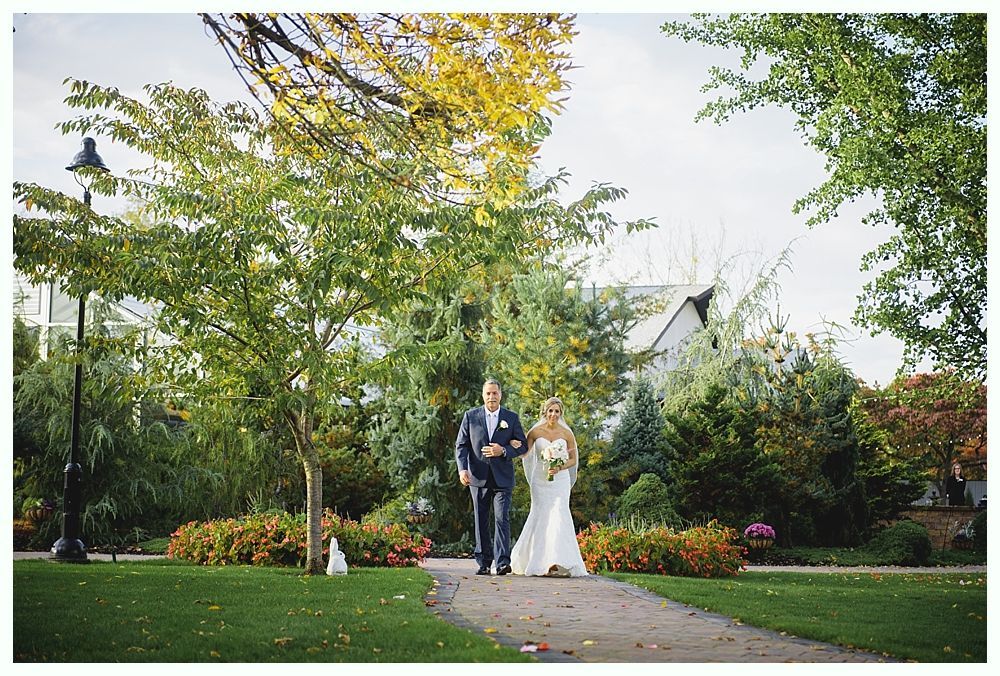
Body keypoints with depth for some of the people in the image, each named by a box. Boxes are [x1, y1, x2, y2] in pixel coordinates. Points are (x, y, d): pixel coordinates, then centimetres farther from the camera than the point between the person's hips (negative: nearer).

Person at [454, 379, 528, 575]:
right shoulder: (470, 416, 5)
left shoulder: (512, 418, 5)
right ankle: (483, 562, 13)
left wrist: (503, 451, -12)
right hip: (478, 477, 1)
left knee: (502, 519, -11)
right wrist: (462, 469, -13)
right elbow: (461, 445, 2)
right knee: (481, 522, 6)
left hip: (502, 478, -1)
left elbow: (523, 445, 6)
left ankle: (502, 562, -14)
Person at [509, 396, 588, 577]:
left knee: (559, 515, -13)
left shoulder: (566, 433, 2)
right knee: (540, 516, -1)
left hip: (560, 480, 0)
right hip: (540, 479, 0)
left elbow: (573, 459, 8)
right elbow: (524, 454, 1)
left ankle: (558, 562, -17)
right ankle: (537, 560, 16)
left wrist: (560, 468, -11)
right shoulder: (535, 432, 1)